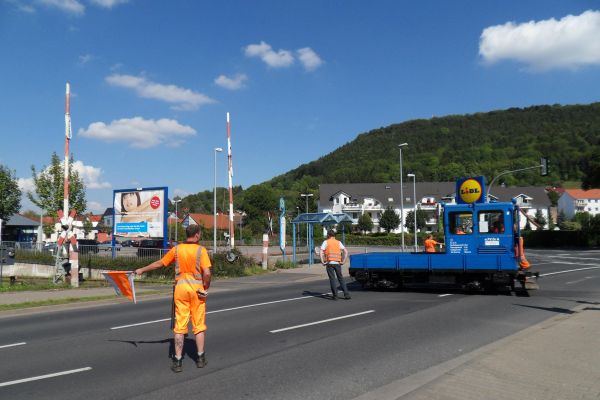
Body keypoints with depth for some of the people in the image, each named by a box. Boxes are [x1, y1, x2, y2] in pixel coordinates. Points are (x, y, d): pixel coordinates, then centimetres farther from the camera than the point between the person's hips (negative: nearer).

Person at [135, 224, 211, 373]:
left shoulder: (176, 249, 2)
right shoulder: (201, 250, -8)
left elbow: (159, 263, 10)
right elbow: (207, 273, -17)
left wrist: (142, 270, 24)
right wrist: (206, 287, 0)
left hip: (181, 287, 2)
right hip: (197, 288, -2)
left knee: (180, 325, 6)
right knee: (199, 325, 11)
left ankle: (177, 361, 8)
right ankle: (200, 358, 20)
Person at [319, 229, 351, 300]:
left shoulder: (326, 242, 1)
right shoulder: (338, 242, 11)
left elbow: (321, 252, -11)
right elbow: (346, 252, 4)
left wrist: (322, 261, -6)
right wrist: (343, 261, 6)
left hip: (329, 263, -3)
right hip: (337, 263, 3)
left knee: (332, 279, 2)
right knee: (341, 278, 11)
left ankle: (335, 295, 0)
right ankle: (346, 294, 5)